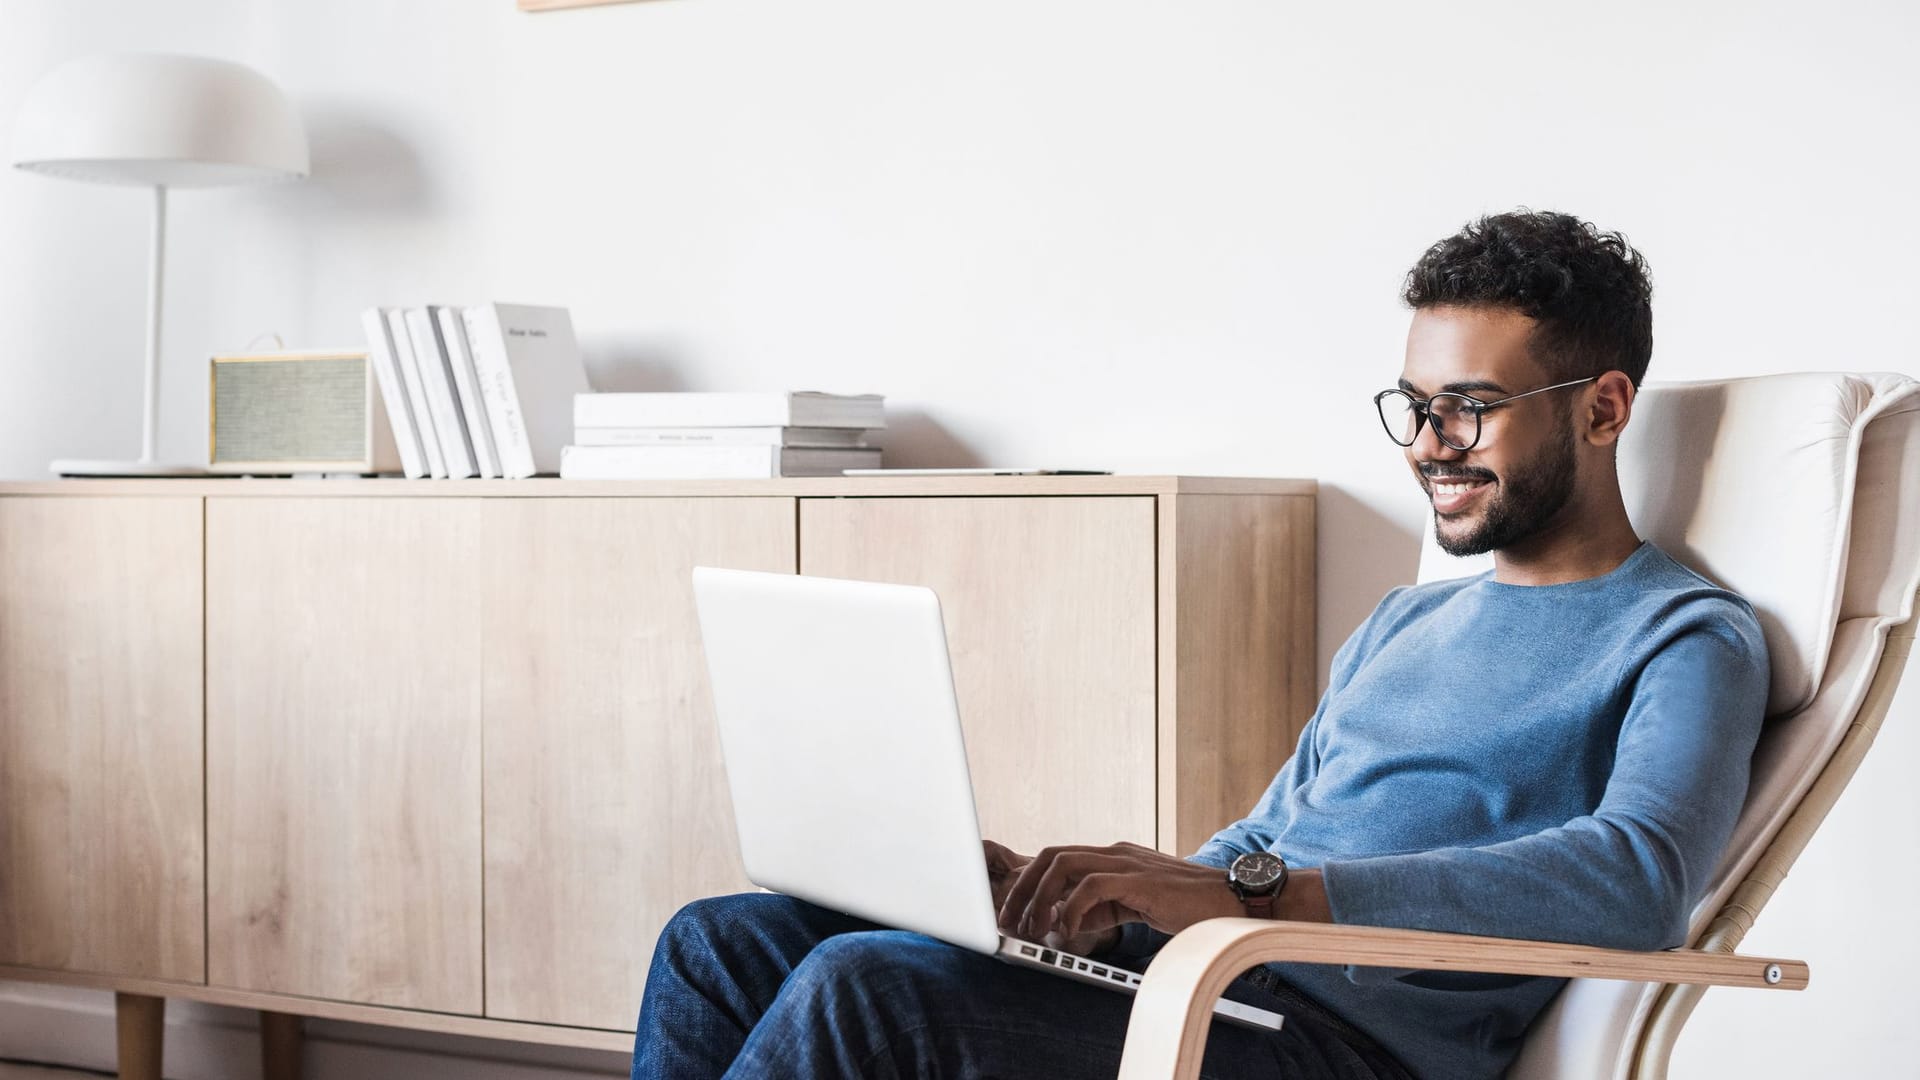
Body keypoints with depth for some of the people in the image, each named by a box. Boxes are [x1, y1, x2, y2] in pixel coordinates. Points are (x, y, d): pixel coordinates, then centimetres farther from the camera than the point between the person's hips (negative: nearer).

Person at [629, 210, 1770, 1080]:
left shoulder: (1686, 641, -2)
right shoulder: (1405, 623, 25)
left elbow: (1639, 881, -22)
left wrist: (1248, 891, -29)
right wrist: (1062, 886, 4)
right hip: (1197, 974, 9)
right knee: (724, 941, -2)